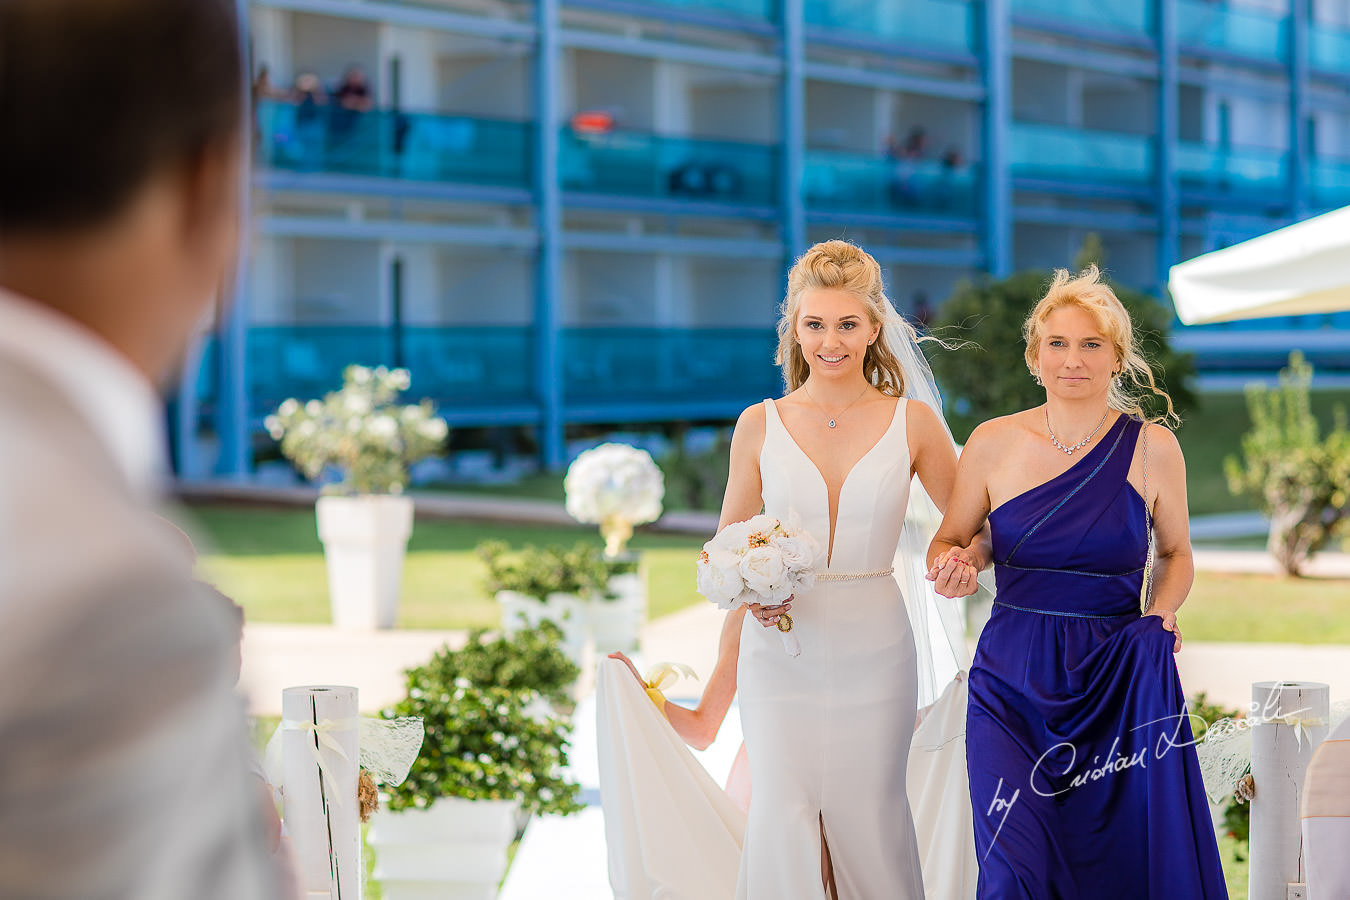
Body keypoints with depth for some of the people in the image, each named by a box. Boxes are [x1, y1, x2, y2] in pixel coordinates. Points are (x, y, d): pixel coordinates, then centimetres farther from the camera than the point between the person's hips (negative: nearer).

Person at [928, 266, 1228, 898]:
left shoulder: (1152, 448, 1)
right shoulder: (993, 442, 2)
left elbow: (1175, 553, 15)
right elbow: (949, 540, 13)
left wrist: (1161, 611, -4)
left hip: (1121, 681, 0)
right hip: (1013, 679, 0)